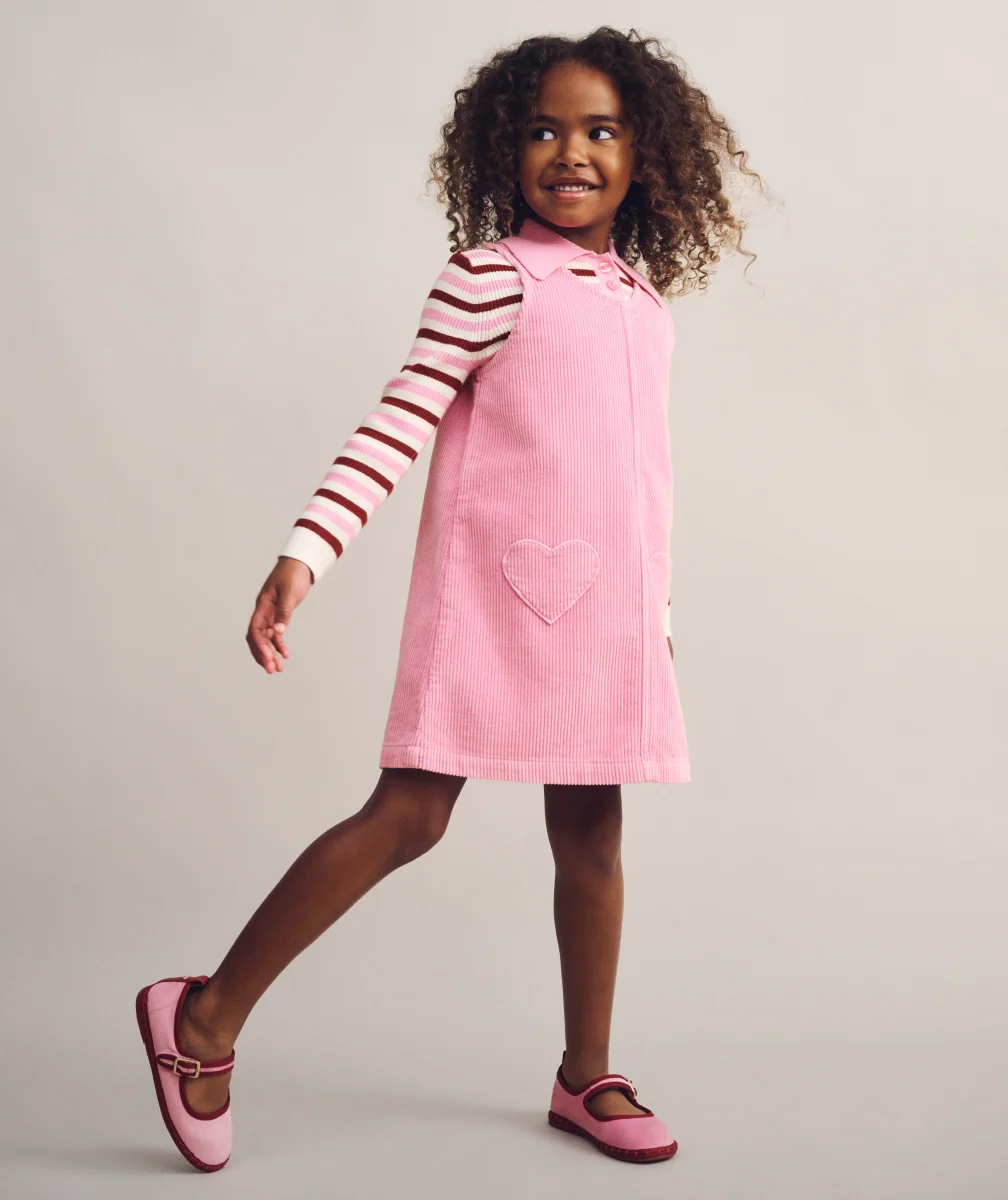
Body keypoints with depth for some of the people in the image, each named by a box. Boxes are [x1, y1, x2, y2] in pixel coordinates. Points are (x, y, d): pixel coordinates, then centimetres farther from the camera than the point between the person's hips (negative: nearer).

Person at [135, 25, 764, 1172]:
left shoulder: (648, 297, 15)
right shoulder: (492, 277, -5)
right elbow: (396, 423, -11)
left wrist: (660, 614, 23)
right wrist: (305, 550, -20)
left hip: (608, 603, 6)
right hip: (493, 583, -6)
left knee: (591, 828, 9)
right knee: (409, 814, -9)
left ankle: (586, 1077, 24)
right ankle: (206, 1017, 4)